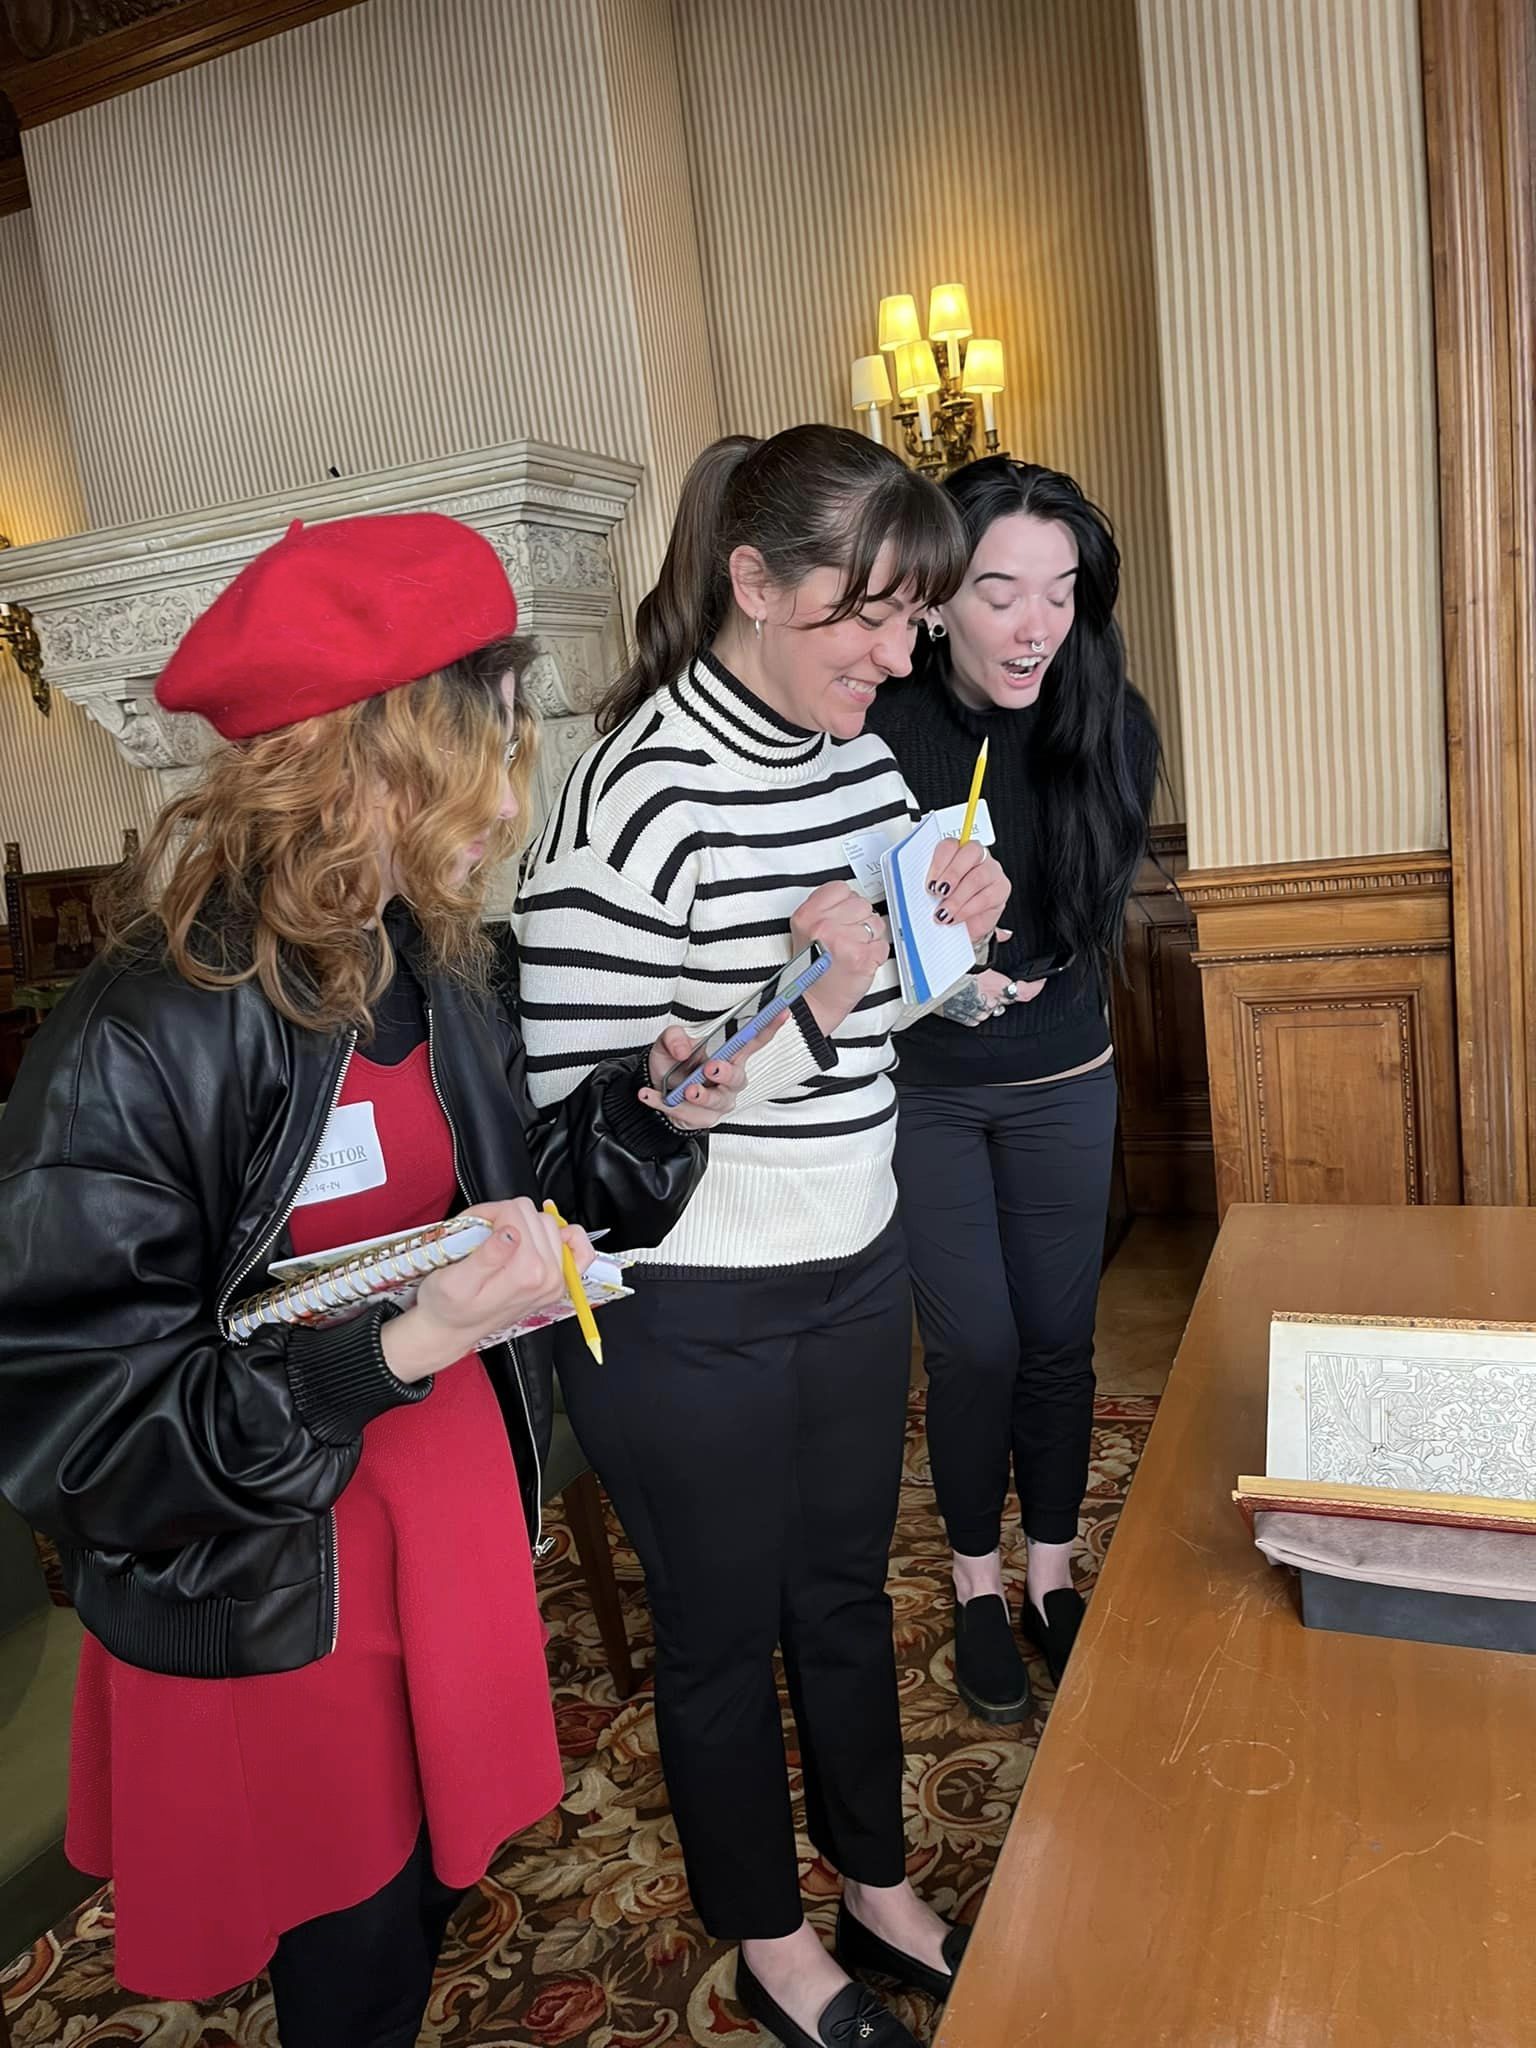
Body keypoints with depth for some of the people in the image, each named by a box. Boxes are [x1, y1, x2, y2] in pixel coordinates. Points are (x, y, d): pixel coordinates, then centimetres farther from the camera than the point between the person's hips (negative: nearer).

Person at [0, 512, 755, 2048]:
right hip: (267, 1615, -6)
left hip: (459, 1534, 6)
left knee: (432, 1888, 24)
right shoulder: (141, 1044, -26)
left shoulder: (430, 971, -3)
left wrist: (648, 1112, -9)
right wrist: (402, 1345, -32)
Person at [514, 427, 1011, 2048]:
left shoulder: (863, 761, 1)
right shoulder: (634, 800, -23)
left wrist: (955, 931, -8)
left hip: (857, 1267, 7)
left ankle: (880, 1896, 50)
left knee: (847, 1590, 25)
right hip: (690, 1317, -7)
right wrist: (799, 1007, -31)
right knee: (726, 1634, 17)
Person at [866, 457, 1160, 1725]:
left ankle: (1054, 1575, 34)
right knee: (974, 1346, 4)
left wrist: (1016, 977, -8)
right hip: (919, 1089, -2)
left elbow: (1099, 908, 5)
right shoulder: (878, 731, -18)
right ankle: (978, 1583, 29)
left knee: (1059, 1337, 12)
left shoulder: (1112, 728, -10)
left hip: (1062, 1084, 3)